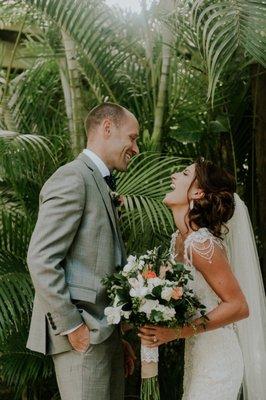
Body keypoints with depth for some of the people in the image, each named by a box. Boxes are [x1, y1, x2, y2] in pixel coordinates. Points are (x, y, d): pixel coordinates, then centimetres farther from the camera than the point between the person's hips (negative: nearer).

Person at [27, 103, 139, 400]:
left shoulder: (101, 185, 19)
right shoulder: (72, 178, -11)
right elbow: (40, 259, -19)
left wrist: (116, 336, 15)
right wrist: (71, 326, -17)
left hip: (103, 333, 9)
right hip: (81, 334, -9)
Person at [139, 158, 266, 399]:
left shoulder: (201, 243, -22)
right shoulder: (178, 239, 4)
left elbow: (238, 306, -21)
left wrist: (178, 332, -24)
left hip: (215, 360, -8)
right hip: (197, 355, 8)